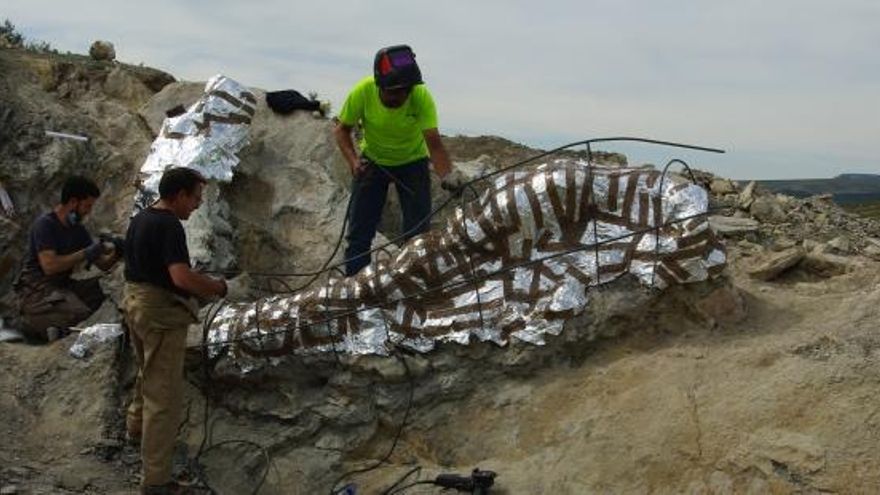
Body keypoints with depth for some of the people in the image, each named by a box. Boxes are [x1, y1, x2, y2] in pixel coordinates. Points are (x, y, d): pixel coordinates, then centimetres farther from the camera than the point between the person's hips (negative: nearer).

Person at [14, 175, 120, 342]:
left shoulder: (77, 230, 11)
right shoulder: (44, 224, -12)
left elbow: (103, 264, 9)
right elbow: (49, 266, -24)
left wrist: (116, 252, -11)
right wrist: (85, 254, -20)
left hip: (63, 285, 9)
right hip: (37, 289, -9)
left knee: (104, 293, -12)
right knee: (80, 314, -30)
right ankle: (31, 322, -4)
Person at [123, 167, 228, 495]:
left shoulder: (140, 219, 10)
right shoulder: (169, 226, -21)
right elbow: (182, 277, -32)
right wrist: (218, 288, -15)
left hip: (136, 303, 10)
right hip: (162, 311, -10)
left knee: (148, 374, 33)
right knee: (164, 395, -5)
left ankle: (136, 426, 54)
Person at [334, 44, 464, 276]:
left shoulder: (422, 96, -31)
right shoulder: (363, 92, -29)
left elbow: (434, 144, -37)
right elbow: (341, 130, -15)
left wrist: (447, 175, -55)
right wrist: (353, 161, -31)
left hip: (412, 162, -1)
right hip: (371, 161, 1)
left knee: (418, 232, -4)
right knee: (359, 232, 2)